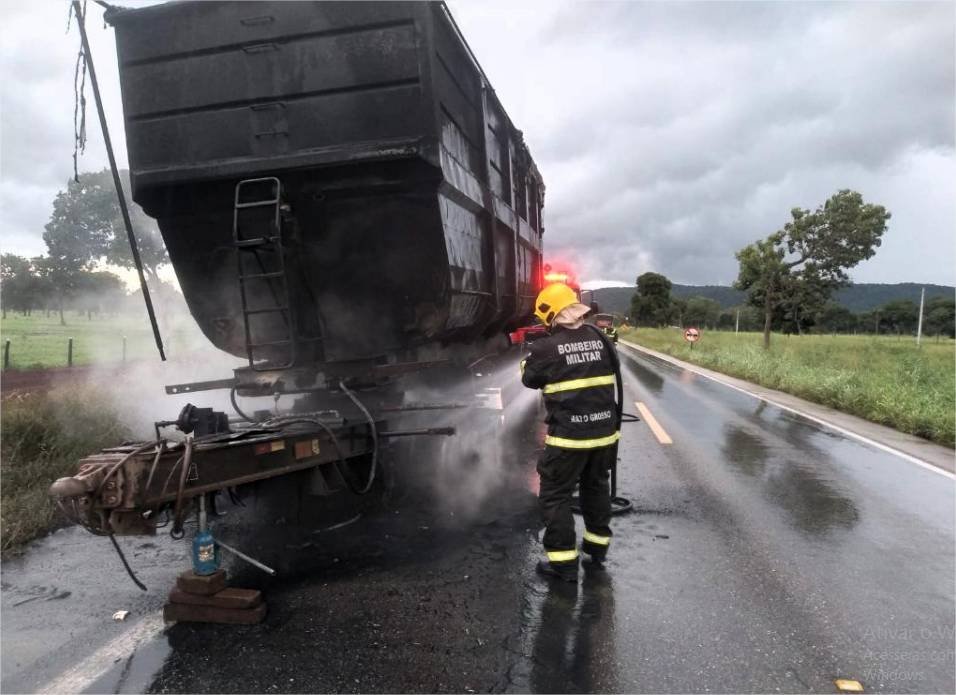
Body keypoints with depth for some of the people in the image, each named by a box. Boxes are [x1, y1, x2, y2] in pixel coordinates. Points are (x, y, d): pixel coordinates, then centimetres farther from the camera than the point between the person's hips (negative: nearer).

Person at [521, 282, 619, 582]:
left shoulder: (546, 347, -13)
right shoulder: (599, 337, 1)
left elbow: (529, 379, 4)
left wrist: (530, 357, 22)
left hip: (568, 435, -6)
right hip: (604, 430, 6)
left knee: (555, 495, 7)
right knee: (596, 486, 24)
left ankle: (563, 561, 9)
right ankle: (597, 545, 37)